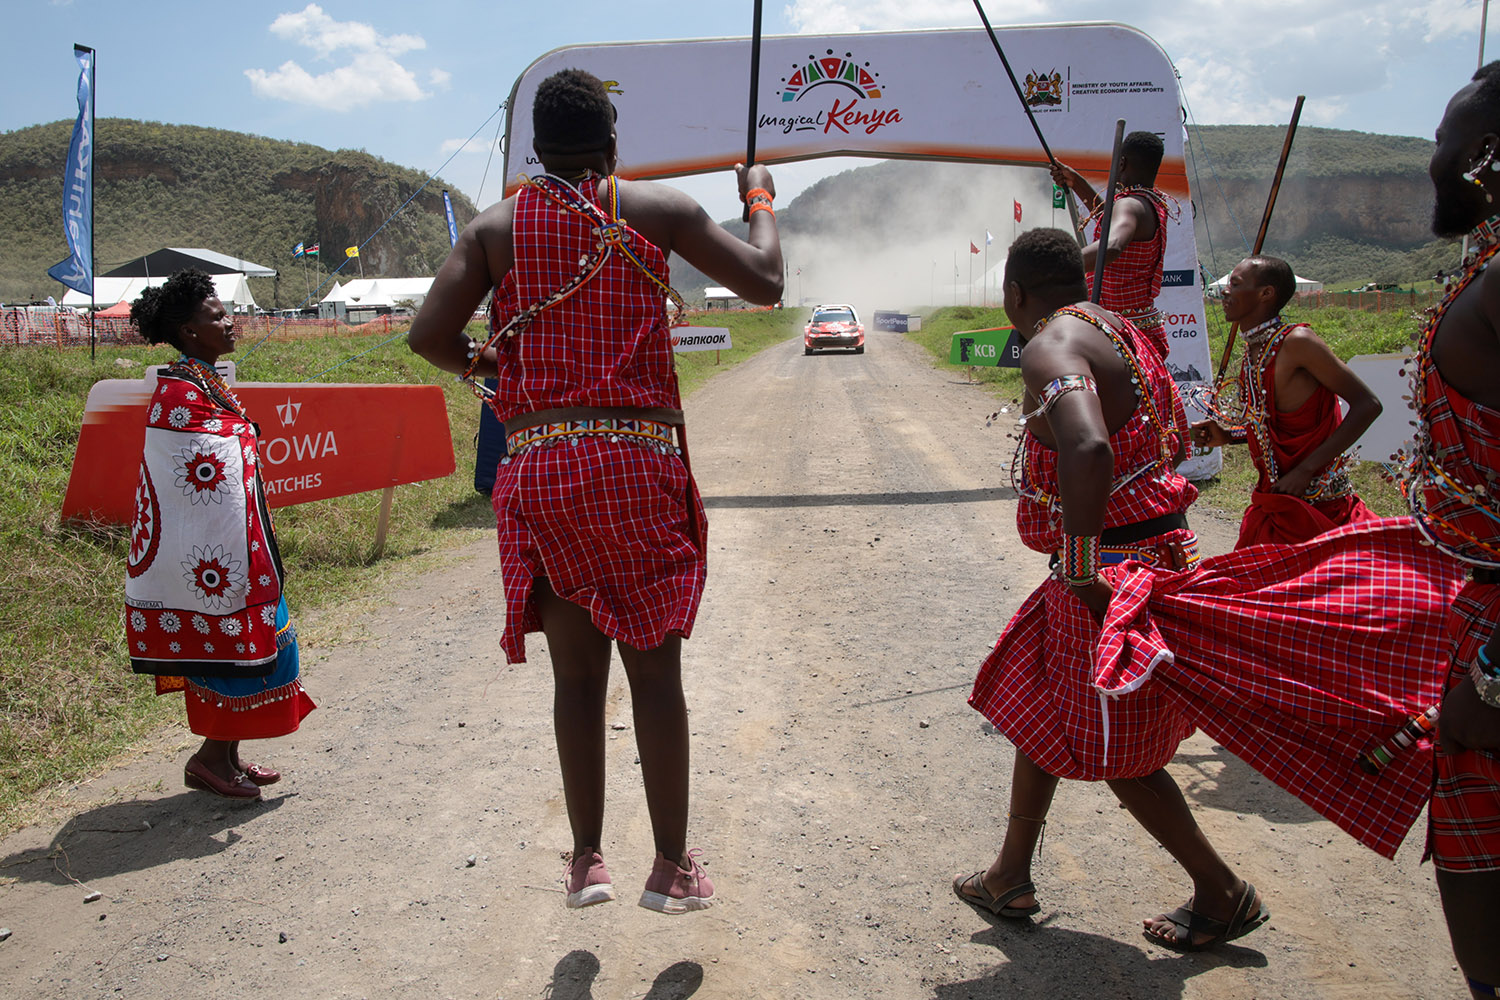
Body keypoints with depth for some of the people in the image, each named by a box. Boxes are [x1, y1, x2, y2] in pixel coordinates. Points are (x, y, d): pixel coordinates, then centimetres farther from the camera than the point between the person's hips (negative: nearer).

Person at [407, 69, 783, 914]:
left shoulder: (496, 228, 7)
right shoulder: (658, 210, 2)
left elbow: (429, 334, -3)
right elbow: (765, 283, 4)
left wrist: (473, 362, 20)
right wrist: (762, 200, 23)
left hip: (537, 465, 2)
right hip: (638, 462, -2)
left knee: (577, 672, 11)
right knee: (656, 668, 5)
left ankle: (587, 859, 17)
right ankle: (673, 866, 13)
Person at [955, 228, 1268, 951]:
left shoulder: (1052, 346, -20)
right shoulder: (1119, 333, 12)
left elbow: (1086, 449, -40)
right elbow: (1172, 435, 24)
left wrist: (1081, 572, -30)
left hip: (1111, 570, -10)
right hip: (1155, 546, 10)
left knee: (1112, 750, 5)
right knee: (1040, 708, 18)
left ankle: (1224, 895, 23)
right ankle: (1010, 878, 31)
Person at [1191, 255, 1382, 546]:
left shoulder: (1297, 341, -18)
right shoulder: (1252, 351, 7)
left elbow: (1367, 405, -19)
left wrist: (1305, 470, -22)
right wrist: (1226, 436, 2)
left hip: (1317, 505, -8)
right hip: (1273, 505, 8)